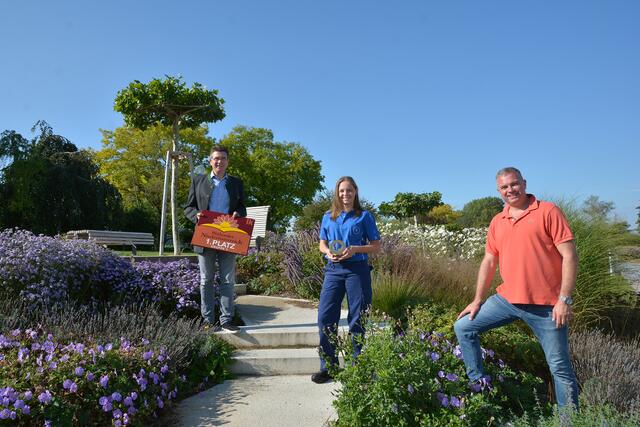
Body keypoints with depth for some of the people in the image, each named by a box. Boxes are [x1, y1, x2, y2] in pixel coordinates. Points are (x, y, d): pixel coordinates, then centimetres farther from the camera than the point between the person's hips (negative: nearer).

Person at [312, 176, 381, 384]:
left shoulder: (364, 216, 3)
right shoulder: (328, 217, 12)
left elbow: (376, 246, 2)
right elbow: (322, 244, 17)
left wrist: (354, 249, -14)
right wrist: (328, 252, -6)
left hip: (357, 270, -3)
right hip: (333, 270, 3)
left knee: (357, 319, 3)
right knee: (325, 317, -2)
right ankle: (328, 366, 11)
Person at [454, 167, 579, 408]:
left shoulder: (548, 212, -6)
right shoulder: (497, 222, 10)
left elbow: (569, 256, -9)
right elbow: (489, 262, 14)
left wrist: (565, 299, -14)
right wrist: (477, 300, 12)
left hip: (546, 305, -5)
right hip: (506, 299, 5)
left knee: (559, 367, 4)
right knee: (463, 327, 5)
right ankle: (478, 384, 19)